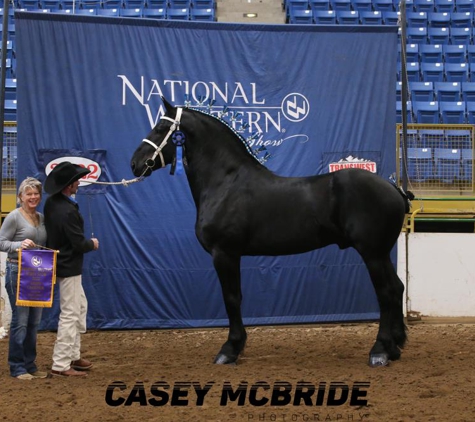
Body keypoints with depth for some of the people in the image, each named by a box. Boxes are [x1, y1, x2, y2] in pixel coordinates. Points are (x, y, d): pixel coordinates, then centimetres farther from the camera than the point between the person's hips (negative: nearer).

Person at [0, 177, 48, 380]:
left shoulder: (42, 218, 11)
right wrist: (20, 244, -26)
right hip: (18, 272, -7)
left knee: (34, 322, 11)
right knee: (20, 321, -5)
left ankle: (30, 365, 20)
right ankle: (17, 367, 4)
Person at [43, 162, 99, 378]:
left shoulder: (52, 202, 1)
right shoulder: (67, 212, -27)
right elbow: (79, 243, -23)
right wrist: (92, 244, -1)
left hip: (61, 263, 10)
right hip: (69, 268, -10)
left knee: (80, 306, 21)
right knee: (70, 315, -4)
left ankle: (73, 355, 28)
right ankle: (60, 365, 1)